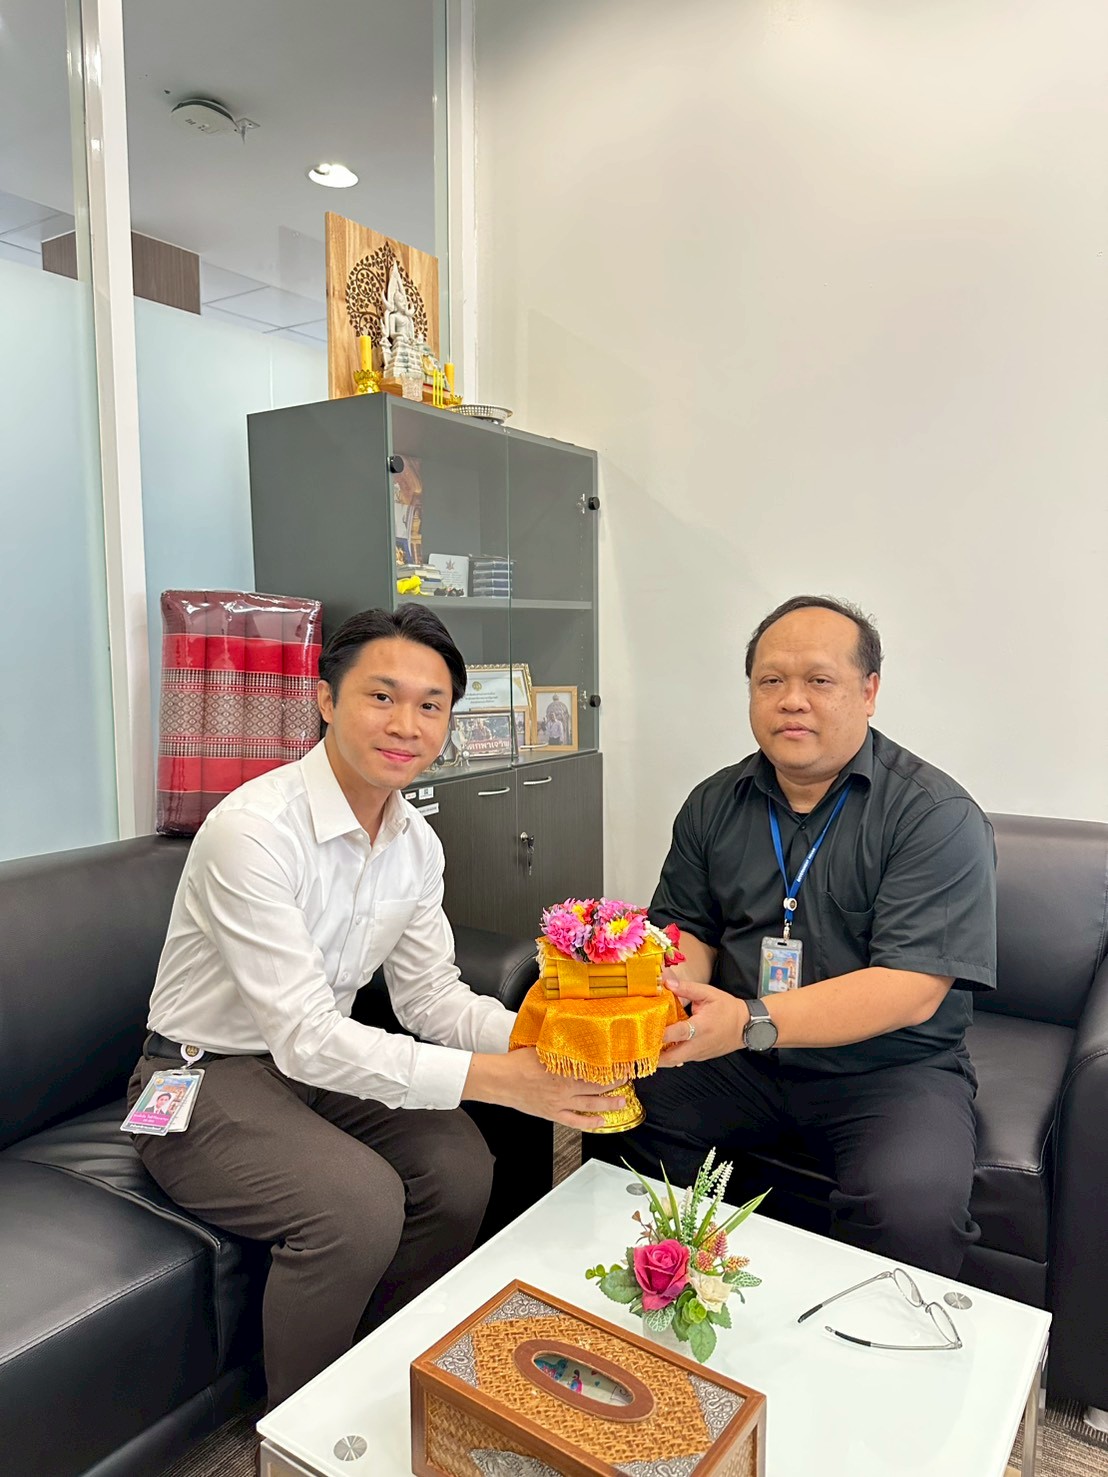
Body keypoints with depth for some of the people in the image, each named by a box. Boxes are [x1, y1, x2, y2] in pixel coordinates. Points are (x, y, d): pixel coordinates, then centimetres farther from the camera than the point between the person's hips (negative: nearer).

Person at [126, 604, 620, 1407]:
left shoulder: (417, 843, -3)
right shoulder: (254, 829, -28)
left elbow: (431, 996, 0)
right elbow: (307, 1038, -30)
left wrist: (534, 1037, -20)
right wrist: (497, 1078, -34)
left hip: (320, 1062, 7)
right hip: (203, 1079, -6)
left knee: (459, 1162, -12)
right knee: (358, 1201, -27)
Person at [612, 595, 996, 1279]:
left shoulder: (938, 816, -11)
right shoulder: (716, 804, 5)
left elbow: (911, 990, -20)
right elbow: (689, 930, 10)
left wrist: (751, 1021, -31)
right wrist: (669, 989, -15)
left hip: (891, 1067, -3)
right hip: (739, 1055, 4)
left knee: (916, 1206, -30)